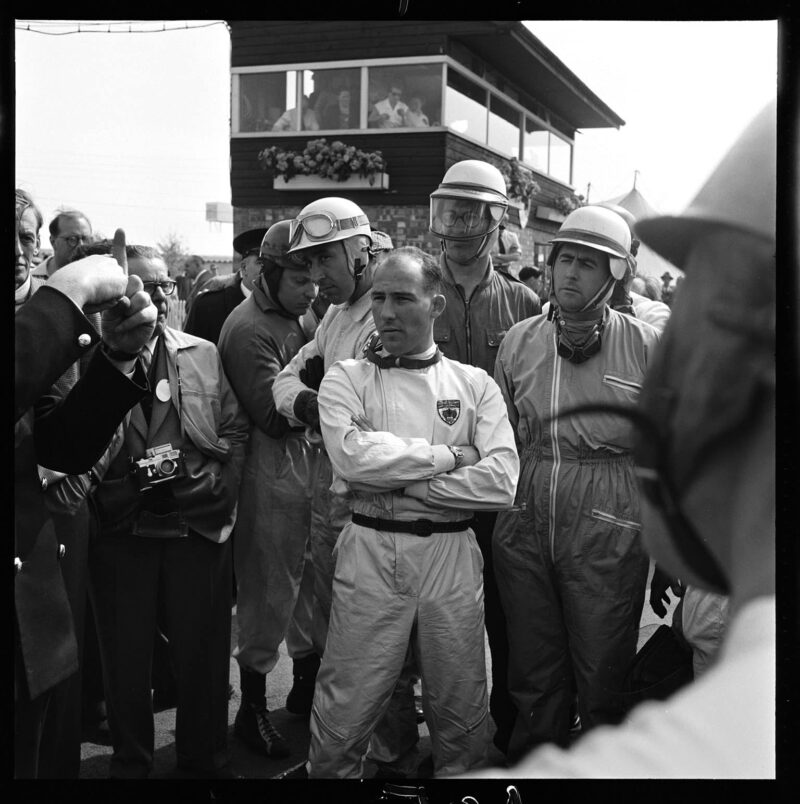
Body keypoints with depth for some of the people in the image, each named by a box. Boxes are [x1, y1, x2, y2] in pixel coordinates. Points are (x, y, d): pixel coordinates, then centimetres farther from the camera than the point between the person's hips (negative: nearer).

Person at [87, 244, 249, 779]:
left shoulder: (204, 354, 6)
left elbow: (235, 428, 7)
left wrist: (224, 488, -2)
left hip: (199, 524, 1)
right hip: (121, 530, -1)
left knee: (203, 655, 11)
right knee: (126, 659, 12)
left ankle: (205, 763, 30)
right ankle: (130, 764, 32)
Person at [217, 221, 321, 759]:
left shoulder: (306, 314, 10)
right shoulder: (249, 329, -13)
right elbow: (274, 416, -19)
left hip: (315, 460, 7)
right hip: (275, 472, -7)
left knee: (312, 579, 17)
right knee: (271, 589, 3)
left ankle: (307, 684, 35)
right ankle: (252, 708, 19)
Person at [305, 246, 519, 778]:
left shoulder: (475, 384, 6)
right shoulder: (346, 380, 4)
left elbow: (501, 480, -7)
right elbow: (352, 456, -15)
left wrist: (402, 486, -12)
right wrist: (449, 456, -10)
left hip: (452, 554, 1)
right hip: (369, 550, -1)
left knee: (461, 711, 13)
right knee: (345, 712, 6)